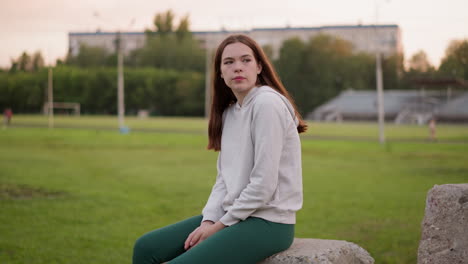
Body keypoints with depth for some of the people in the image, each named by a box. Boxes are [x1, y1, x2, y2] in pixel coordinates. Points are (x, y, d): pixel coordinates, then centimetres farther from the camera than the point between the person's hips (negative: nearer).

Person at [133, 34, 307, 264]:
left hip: (268, 222, -9)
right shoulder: (229, 112, 12)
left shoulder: (267, 104, -15)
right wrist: (209, 220, -5)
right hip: (234, 215, 9)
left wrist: (220, 226, -12)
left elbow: (263, 185, -20)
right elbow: (224, 178, 11)